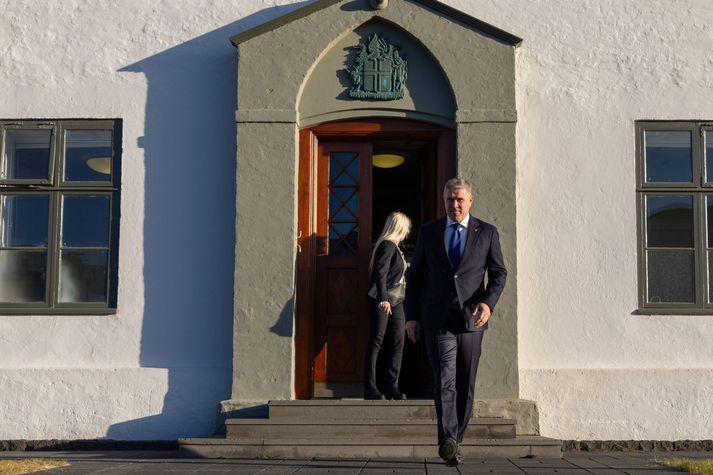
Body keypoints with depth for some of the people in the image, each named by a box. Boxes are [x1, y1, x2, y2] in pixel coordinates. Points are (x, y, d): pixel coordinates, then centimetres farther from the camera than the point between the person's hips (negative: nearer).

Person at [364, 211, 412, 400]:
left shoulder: (395, 247, 18)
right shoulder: (387, 245, -11)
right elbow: (380, 274, -20)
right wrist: (383, 299, -26)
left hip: (395, 301, 9)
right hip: (381, 302, -9)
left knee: (397, 344, 6)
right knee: (376, 343, -4)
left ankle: (392, 387, 11)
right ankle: (370, 388, 0)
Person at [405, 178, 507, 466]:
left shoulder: (487, 233, 8)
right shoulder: (428, 232, 9)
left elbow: (499, 273, 6)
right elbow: (415, 275, 11)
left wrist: (488, 302, -12)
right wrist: (412, 316, 4)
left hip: (471, 318, 1)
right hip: (438, 318, -1)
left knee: (465, 384, 6)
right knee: (445, 380, -15)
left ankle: (454, 441, 18)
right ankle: (448, 441, -22)